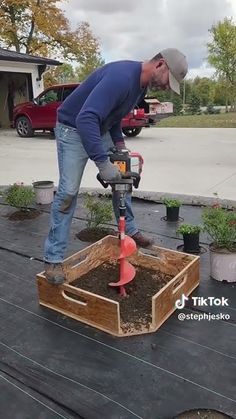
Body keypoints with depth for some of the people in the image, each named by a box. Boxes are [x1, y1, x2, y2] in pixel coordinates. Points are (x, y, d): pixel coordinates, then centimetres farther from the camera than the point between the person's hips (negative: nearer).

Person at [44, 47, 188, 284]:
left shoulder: (142, 85, 1)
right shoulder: (122, 76, -31)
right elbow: (85, 118, -41)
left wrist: (119, 143, 1)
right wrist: (102, 162, -42)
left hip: (99, 129, 9)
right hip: (73, 128, -9)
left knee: (122, 178, 9)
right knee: (68, 191, -14)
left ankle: (130, 231, 25)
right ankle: (53, 259, -7)